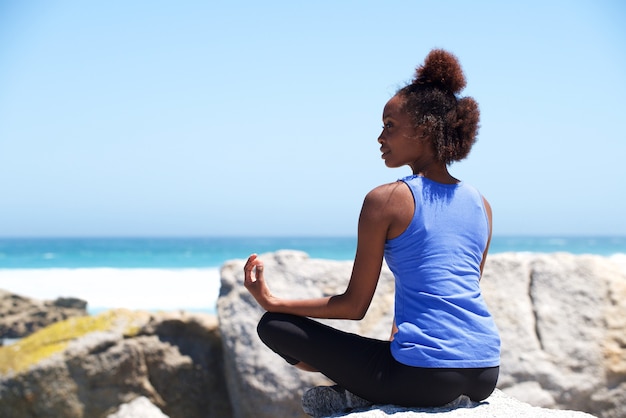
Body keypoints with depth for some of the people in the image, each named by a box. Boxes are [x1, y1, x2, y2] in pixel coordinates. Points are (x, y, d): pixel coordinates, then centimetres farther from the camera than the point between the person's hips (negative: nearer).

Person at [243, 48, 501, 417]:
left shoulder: (385, 200, -5)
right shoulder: (481, 205, 12)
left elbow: (354, 306, -3)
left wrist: (272, 301, 7)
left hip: (425, 375, -6)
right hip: (484, 376, 6)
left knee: (274, 326, 5)